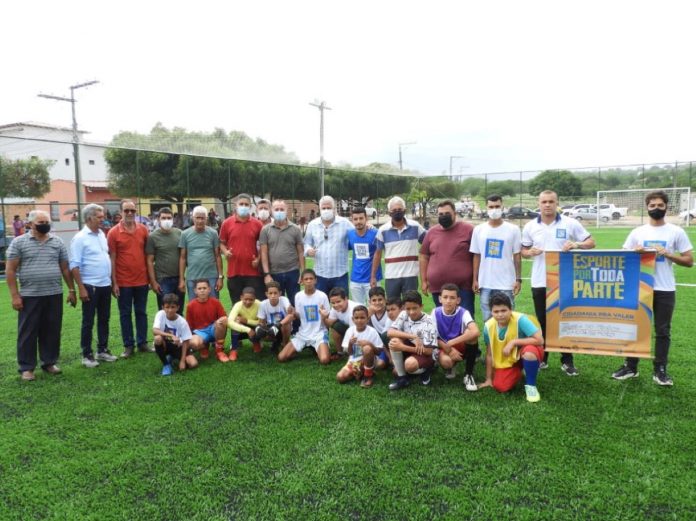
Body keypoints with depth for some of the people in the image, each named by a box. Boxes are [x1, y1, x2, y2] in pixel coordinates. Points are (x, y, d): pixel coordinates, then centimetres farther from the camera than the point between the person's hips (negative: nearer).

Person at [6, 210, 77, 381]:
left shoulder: (57, 242, 7)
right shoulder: (19, 242, -1)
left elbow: (65, 268, 11)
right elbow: (10, 270, -3)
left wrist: (71, 290, 7)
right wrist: (14, 295, -8)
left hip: (54, 295, 3)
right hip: (29, 296, -3)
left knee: (52, 331, 9)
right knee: (28, 332, 4)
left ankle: (49, 362, 23)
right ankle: (26, 367, 14)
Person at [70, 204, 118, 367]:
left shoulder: (102, 234, 10)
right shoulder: (80, 238, -11)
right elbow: (74, 266, -14)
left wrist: (112, 280, 14)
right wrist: (81, 288, -17)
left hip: (105, 285, 7)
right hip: (90, 286, -7)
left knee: (104, 319, 14)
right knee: (88, 322, 3)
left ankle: (102, 350, 25)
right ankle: (87, 355, 12)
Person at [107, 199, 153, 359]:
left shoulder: (143, 229, 2)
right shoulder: (113, 233, -6)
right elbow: (112, 259, -5)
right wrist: (114, 283, -7)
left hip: (142, 280, 2)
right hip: (123, 282, -2)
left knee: (141, 313, 12)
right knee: (125, 314, 8)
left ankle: (142, 343, 22)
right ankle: (128, 346, 17)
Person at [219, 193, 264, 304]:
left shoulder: (257, 224, 3)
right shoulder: (227, 223, 3)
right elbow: (222, 243, 11)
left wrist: (259, 258, -4)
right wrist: (225, 252, -9)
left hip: (253, 271, 0)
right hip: (234, 271, 1)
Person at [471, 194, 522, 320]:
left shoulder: (513, 229, -1)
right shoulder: (479, 229, 4)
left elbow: (517, 256, 1)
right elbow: (476, 256, 8)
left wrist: (518, 279, -4)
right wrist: (475, 279, 4)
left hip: (506, 283, -2)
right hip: (485, 283, 2)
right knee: (487, 319, 12)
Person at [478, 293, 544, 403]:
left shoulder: (520, 319, -28)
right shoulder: (488, 326, -16)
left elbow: (540, 340, -34)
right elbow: (489, 354, -5)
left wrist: (513, 342, -33)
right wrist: (488, 379, 1)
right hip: (507, 358, 4)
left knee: (529, 351, -39)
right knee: (500, 387, -16)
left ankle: (530, 385, -12)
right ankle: (519, 373, 18)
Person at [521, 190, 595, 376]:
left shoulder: (570, 223, -2)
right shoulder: (530, 226, 3)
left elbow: (591, 242, 2)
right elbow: (523, 251, 11)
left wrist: (576, 245, -18)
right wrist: (530, 252, -13)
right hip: (539, 282, 1)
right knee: (542, 322, 10)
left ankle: (567, 361, 17)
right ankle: (542, 357, 23)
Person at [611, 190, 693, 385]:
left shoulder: (676, 232, 1)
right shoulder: (637, 232, 5)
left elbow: (689, 261, 0)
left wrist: (667, 254, -14)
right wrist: (635, 252, -12)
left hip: (665, 290, -1)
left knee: (663, 331, 6)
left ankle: (660, 370, 16)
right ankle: (631, 367, 18)